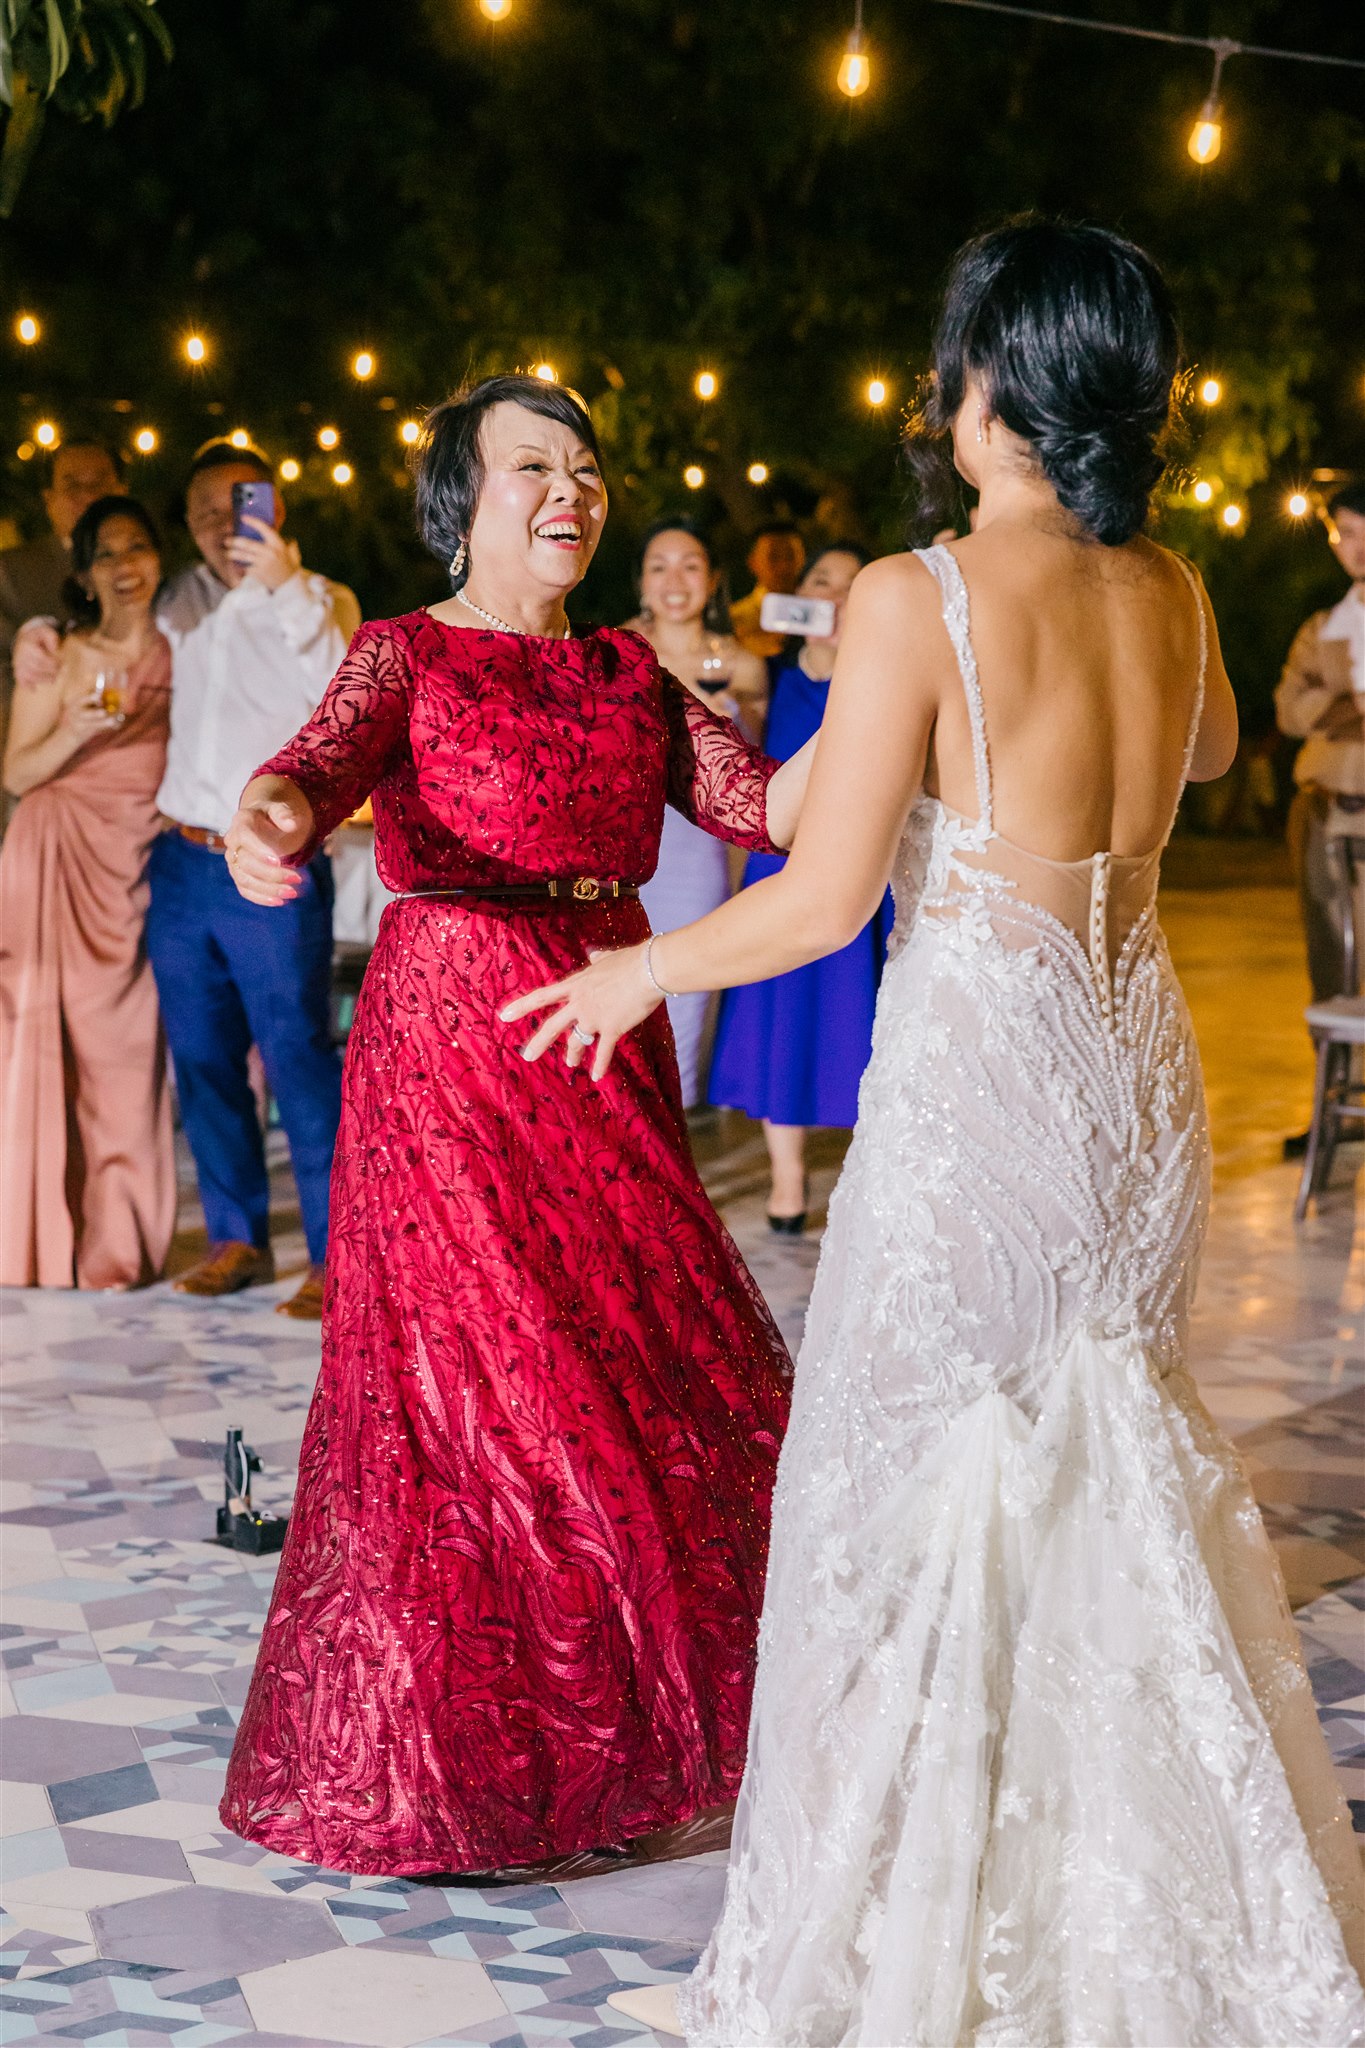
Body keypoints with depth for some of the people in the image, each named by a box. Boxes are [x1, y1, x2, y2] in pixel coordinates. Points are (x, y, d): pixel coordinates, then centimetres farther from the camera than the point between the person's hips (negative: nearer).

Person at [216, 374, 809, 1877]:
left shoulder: (631, 672, 13)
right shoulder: (406, 654, -2)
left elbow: (760, 804, 2)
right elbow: (328, 758, -22)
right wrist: (268, 821, -45)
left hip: (609, 1048, 5)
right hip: (451, 1043, -5)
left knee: (625, 1391, 8)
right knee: (472, 1398, -3)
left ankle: (586, 1749, 25)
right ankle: (430, 1776, 12)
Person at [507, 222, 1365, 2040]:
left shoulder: (920, 597, -15)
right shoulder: (1173, 593, 4)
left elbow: (822, 899, -14)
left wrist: (635, 972, 1)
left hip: (977, 1075, -6)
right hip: (1139, 1076, 7)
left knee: (915, 1498, 5)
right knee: (1116, 1492, 19)